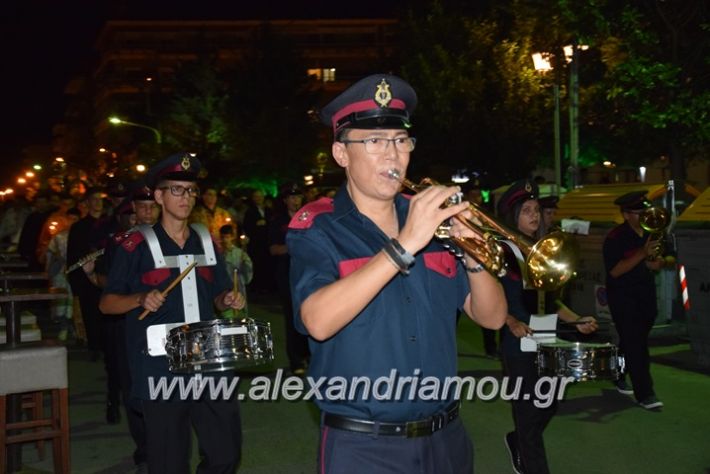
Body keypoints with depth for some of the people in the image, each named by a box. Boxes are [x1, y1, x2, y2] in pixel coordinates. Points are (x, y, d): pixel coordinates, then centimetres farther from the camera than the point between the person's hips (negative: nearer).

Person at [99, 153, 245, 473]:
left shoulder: (205, 241, 11)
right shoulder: (137, 245, -3)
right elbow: (107, 303, -2)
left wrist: (228, 301, -3)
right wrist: (141, 299, -20)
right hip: (161, 371, -4)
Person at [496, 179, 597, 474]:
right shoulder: (501, 253, -10)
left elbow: (549, 300, 16)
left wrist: (576, 320, 3)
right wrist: (512, 322, -27)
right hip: (518, 344, -7)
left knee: (549, 404, 16)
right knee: (528, 412, -3)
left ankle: (516, 441, 41)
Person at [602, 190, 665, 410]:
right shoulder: (615, 238, -14)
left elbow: (664, 261, 14)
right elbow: (614, 271, -21)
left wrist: (658, 262, -11)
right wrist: (642, 254, -28)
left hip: (646, 295, 6)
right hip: (623, 296, -6)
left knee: (634, 341, 16)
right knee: (635, 344, -9)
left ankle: (617, 376, 36)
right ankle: (644, 394, -7)